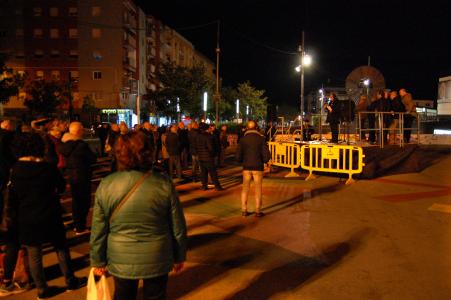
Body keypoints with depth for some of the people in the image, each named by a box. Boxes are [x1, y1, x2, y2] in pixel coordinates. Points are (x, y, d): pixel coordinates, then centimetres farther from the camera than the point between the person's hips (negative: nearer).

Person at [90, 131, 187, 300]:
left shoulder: (106, 185, -12)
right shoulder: (164, 184, -14)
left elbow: (98, 230, -5)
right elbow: (178, 227, -6)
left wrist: (98, 261, 9)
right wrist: (179, 256, 9)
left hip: (121, 260, 1)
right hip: (157, 259, -1)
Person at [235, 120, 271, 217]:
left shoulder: (243, 139, -3)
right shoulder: (261, 139, -6)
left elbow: (238, 156, -6)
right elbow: (267, 155, -11)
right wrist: (264, 161, 10)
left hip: (246, 167, 1)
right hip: (258, 167, -1)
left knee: (245, 188, 12)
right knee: (258, 189, 8)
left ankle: (244, 210, 14)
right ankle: (258, 211, 11)